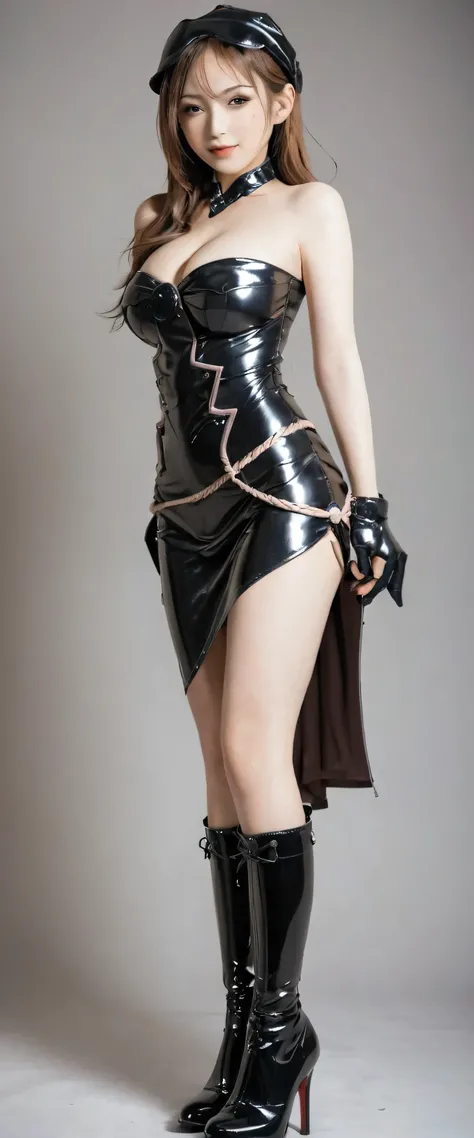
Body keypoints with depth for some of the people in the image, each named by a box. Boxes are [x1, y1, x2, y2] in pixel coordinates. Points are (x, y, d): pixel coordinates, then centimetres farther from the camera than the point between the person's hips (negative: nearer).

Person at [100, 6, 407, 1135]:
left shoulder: (309, 207, 4)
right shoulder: (162, 221, 18)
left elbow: (338, 360, 0)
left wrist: (369, 503, -5)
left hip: (282, 492, -5)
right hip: (187, 506, 6)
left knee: (252, 751, -11)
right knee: (225, 767, 5)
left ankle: (279, 1023, 3)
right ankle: (245, 1032, 13)